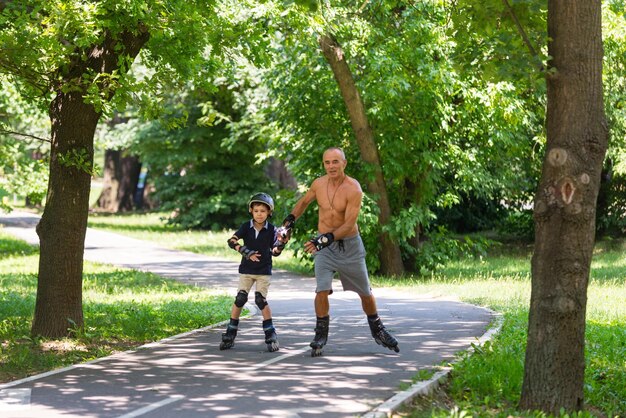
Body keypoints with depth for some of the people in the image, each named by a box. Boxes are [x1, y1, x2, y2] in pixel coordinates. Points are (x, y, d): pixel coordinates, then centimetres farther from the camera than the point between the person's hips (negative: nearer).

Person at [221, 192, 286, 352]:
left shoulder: (271, 230, -5)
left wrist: (281, 243, -25)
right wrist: (247, 252, -20)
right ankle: (230, 334, 7)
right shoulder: (246, 227, -4)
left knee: (261, 300, -9)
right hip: (246, 269, 1)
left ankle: (271, 335, 1)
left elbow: (275, 252, -4)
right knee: (240, 299, -2)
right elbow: (231, 241, -12)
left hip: (264, 271, -1)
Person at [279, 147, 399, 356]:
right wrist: (290, 219, 8)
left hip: (350, 245, -2)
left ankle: (377, 331, 31)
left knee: (365, 292, 10)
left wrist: (326, 239, -33)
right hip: (324, 245, 2)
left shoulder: (353, 189, -18)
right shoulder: (318, 184, -4)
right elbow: (304, 201, 19)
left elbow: (349, 224, -23)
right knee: (322, 291, -15)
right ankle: (321, 335, -3)